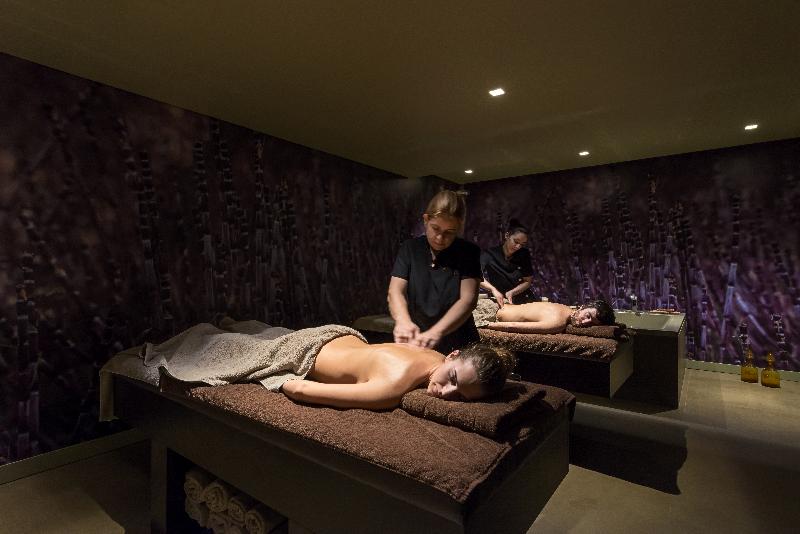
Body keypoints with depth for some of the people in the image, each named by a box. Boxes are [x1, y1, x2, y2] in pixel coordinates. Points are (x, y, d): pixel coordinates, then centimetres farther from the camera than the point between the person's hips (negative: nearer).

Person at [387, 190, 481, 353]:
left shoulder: (469, 252, -1)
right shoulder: (410, 248, 4)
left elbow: (467, 299, -12)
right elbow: (396, 291, -5)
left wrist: (436, 332, -27)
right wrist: (403, 321, -26)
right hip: (416, 344, 2)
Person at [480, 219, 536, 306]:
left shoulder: (524, 254, 0)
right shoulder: (490, 254, -7)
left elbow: (528, 281, 4)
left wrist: (511, 292, -11)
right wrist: (493, 289, -29)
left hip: (523, 301, 2)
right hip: (498, 303, -2)